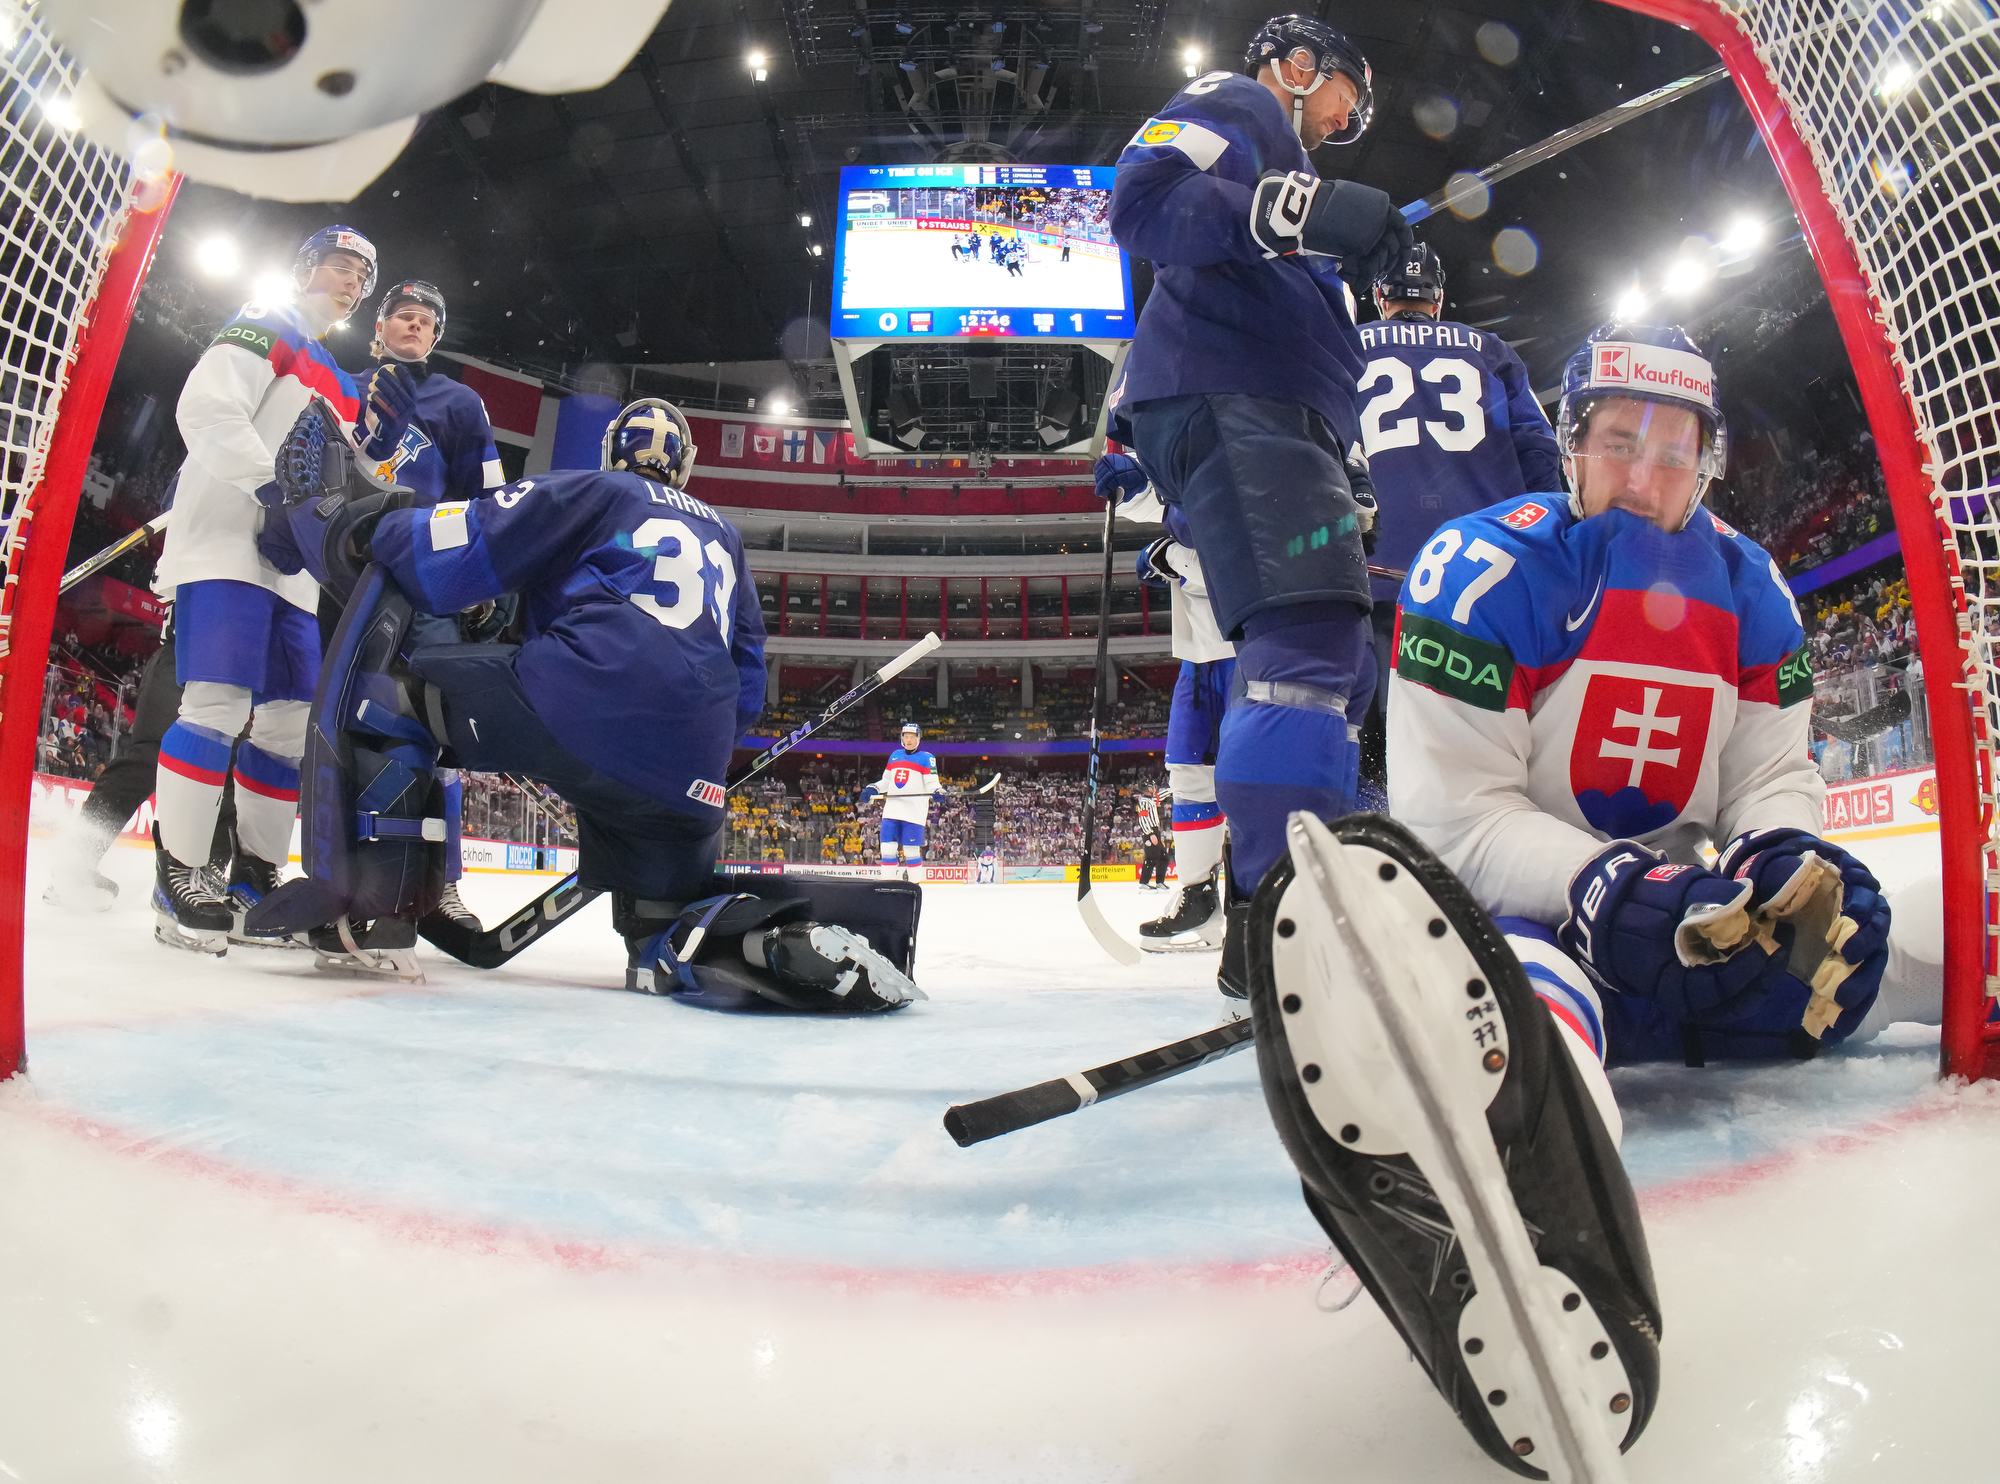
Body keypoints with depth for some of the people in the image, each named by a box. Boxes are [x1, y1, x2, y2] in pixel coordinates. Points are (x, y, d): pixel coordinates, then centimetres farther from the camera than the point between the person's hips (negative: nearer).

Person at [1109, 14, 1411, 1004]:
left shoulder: (1287, 167, 38)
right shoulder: (1235, 104, 9)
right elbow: (1144, 197, -12)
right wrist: (1299, 210, -22)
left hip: (1275, 419, 11)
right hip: (1228, 403, -11)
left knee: (1339, 672, 8)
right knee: (1310, 634, -27)